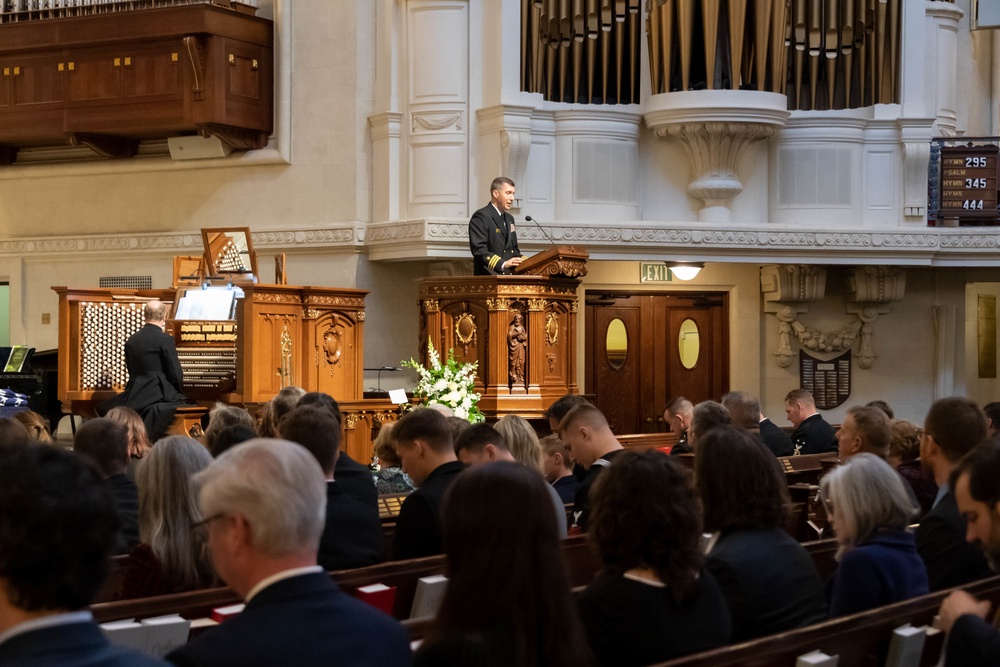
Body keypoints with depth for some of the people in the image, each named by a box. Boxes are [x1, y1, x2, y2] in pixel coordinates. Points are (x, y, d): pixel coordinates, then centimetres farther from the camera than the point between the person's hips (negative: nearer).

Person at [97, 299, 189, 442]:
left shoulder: (131, 340, 11)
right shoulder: (165, 339, -8)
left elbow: (132, 371, 17)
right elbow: (175, 374, -7)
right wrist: (178, 391, 13)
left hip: (134, 398, 6)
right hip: (159, 397, -6)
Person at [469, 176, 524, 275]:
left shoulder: (509, 218, 21)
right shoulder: (481, 216, -6)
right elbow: (478, 249, -15)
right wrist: (502, 264, -26)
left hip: (509, 277, 8)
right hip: (488, 279, -8)